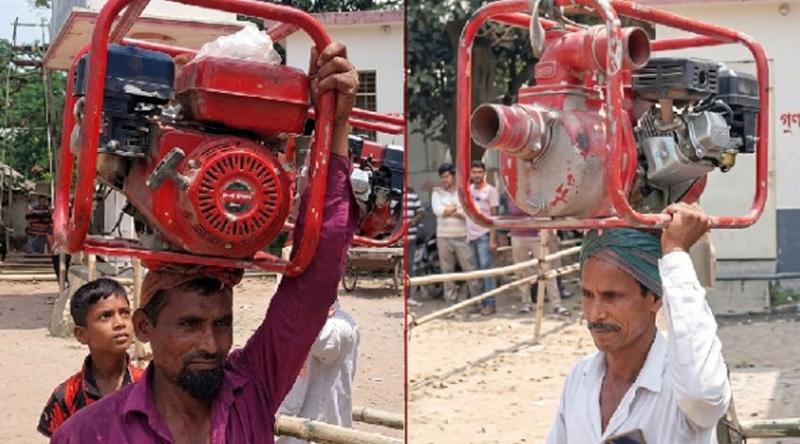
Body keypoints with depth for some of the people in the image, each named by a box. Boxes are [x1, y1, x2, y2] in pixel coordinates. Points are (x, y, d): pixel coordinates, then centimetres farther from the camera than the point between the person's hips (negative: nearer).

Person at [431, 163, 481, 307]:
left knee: (470, 269, -2)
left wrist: (450, 211, -8)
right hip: (443, 237, 2)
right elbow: (437, 210, -9)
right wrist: (457, 209, -5)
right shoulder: (437, 193, 8)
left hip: (462, 237, -2)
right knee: (447, 271, 6)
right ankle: (451, 302, 13)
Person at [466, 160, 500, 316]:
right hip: (470, 235, 6)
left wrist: (493, 239, -12)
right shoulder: (468, 189, 13)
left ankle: (490, 304, -6)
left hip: (484, 235, -6)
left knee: (486, 269, -8)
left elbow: (494, 217, -5)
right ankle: (481, 302, 13)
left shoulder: (491, 191, -3)